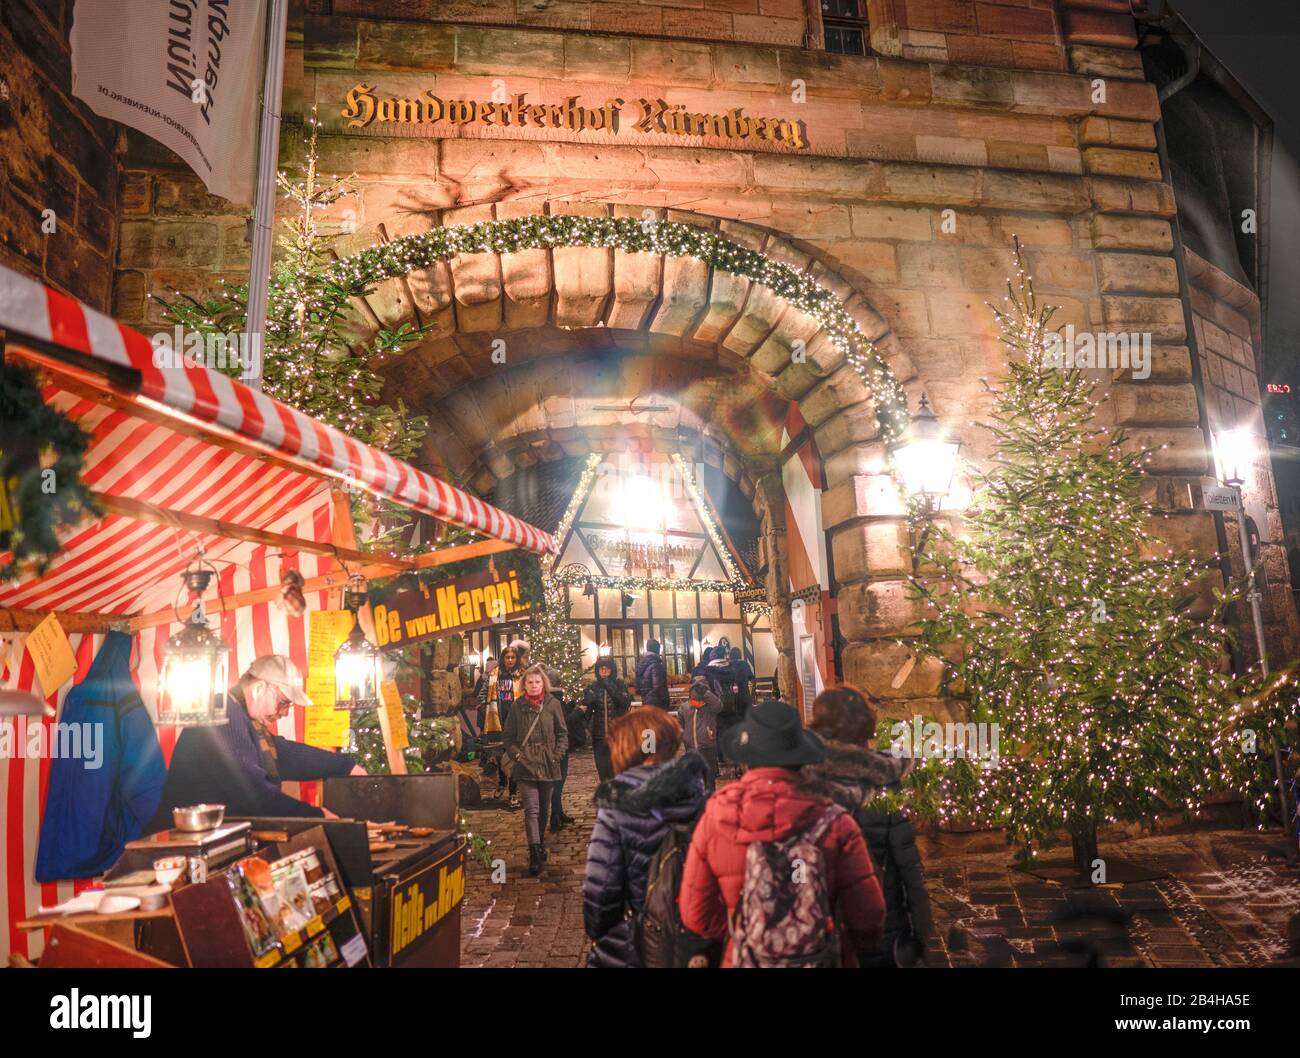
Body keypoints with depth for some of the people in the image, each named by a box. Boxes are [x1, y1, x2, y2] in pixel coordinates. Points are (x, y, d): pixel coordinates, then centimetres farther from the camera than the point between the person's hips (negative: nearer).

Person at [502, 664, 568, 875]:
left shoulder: (553, 704, 2)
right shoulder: (518, 706, 2)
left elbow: (562, 734, 5)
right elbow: (508, 736, 7)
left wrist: (556, 755, -4)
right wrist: (516, 754, -6)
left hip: (548, 765, 2)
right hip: (526, 765, -1)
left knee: (544, 808, 14)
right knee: (531, 809, -10)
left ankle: (540, 844, 34)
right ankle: (535, 853, -11)